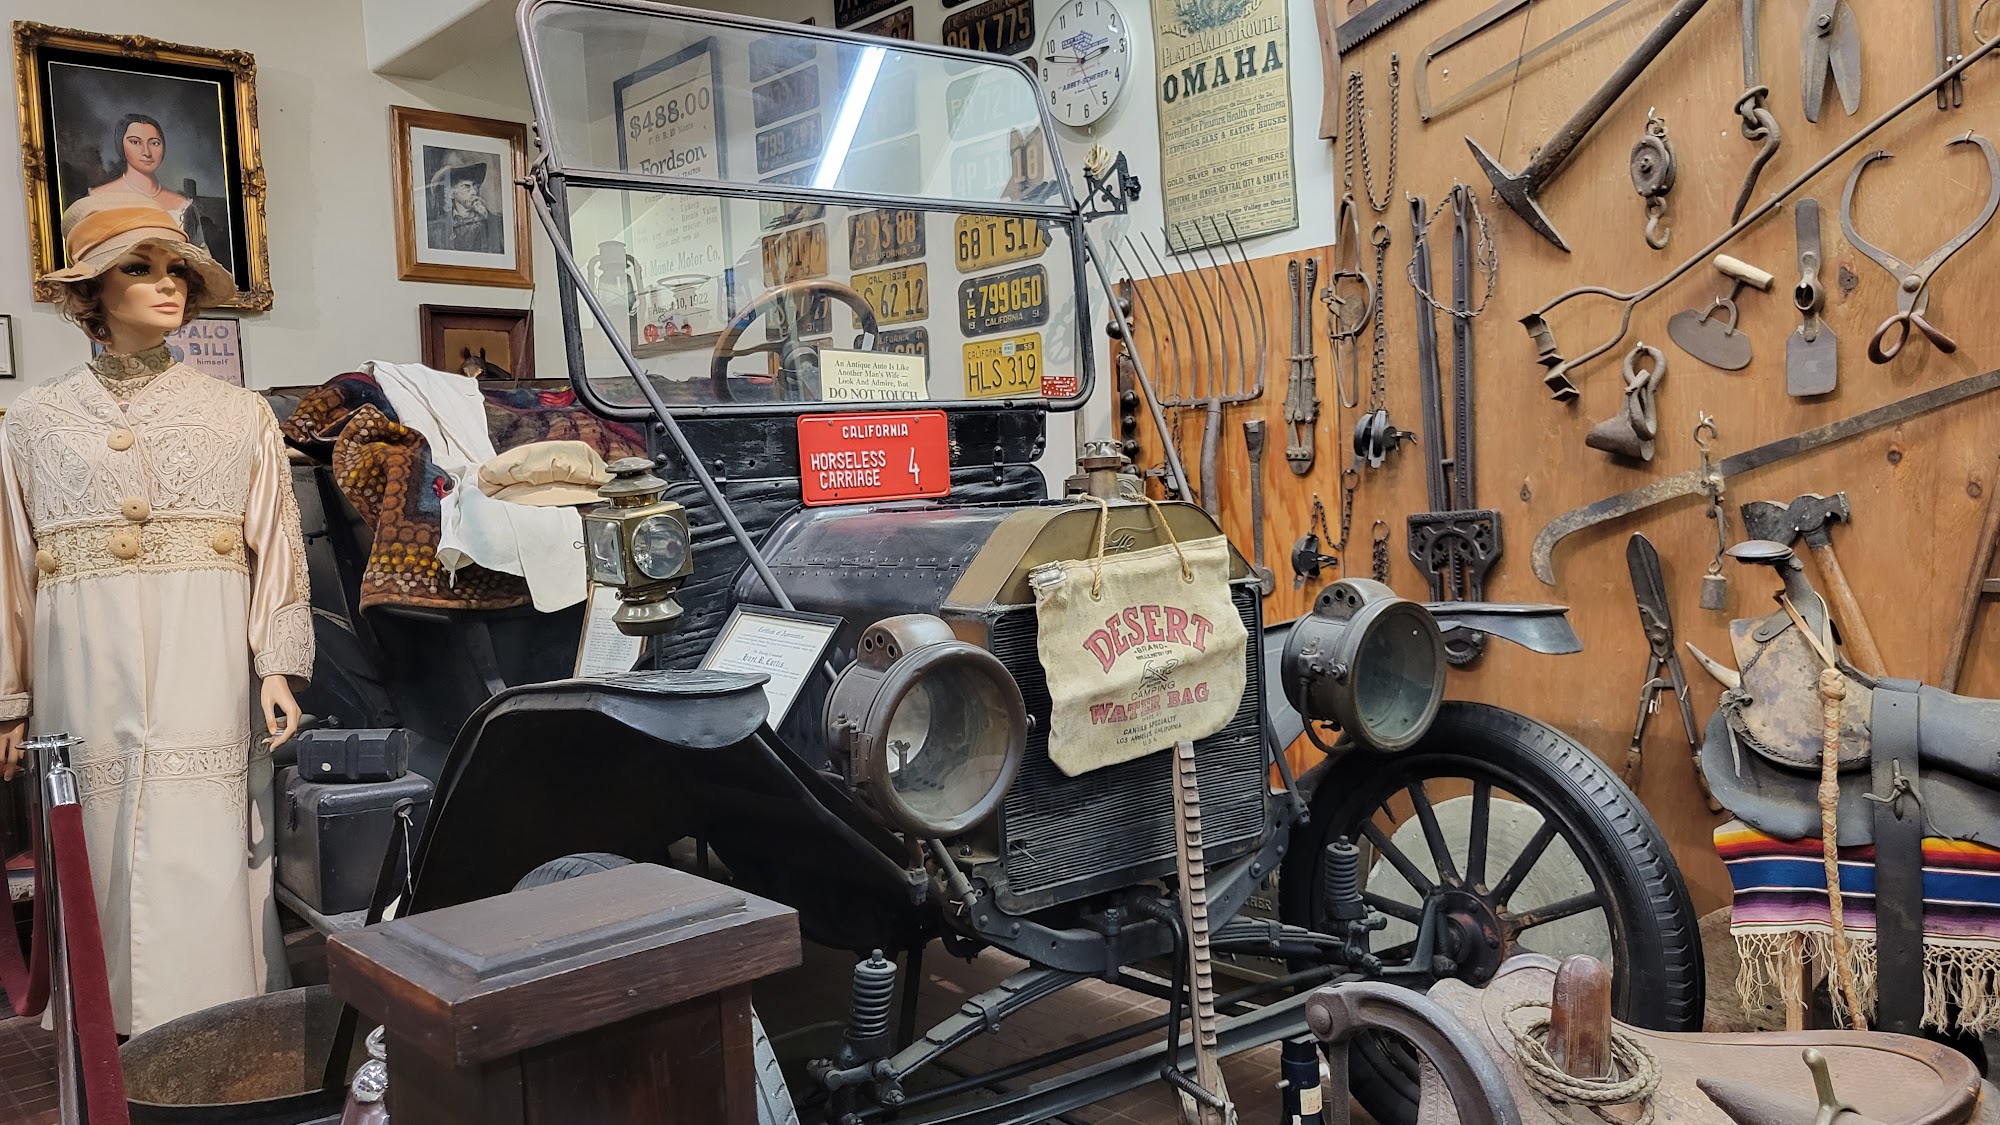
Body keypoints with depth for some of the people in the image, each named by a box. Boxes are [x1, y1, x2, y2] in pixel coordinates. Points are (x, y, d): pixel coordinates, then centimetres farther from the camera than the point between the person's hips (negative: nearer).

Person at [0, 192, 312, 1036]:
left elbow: (275, 546, 4)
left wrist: (276, 666, -5)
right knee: (99, 857, 4)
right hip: (86, 674, 1)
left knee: (204, 863, -2)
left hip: (203, 673, -1)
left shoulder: (240, 414, 8)